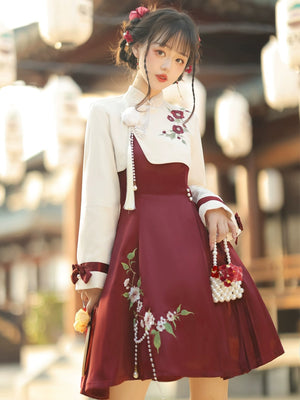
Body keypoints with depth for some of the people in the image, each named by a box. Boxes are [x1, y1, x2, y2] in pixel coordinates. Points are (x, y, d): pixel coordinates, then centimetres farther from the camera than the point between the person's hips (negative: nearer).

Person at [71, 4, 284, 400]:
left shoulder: (186, 119, 17)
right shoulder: (108, 112, 5)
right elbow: (99, 198, 1)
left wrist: (212, 208, -3)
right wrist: (93, 274, -4)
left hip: (194, 247, 4)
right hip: (140, 249, -4)